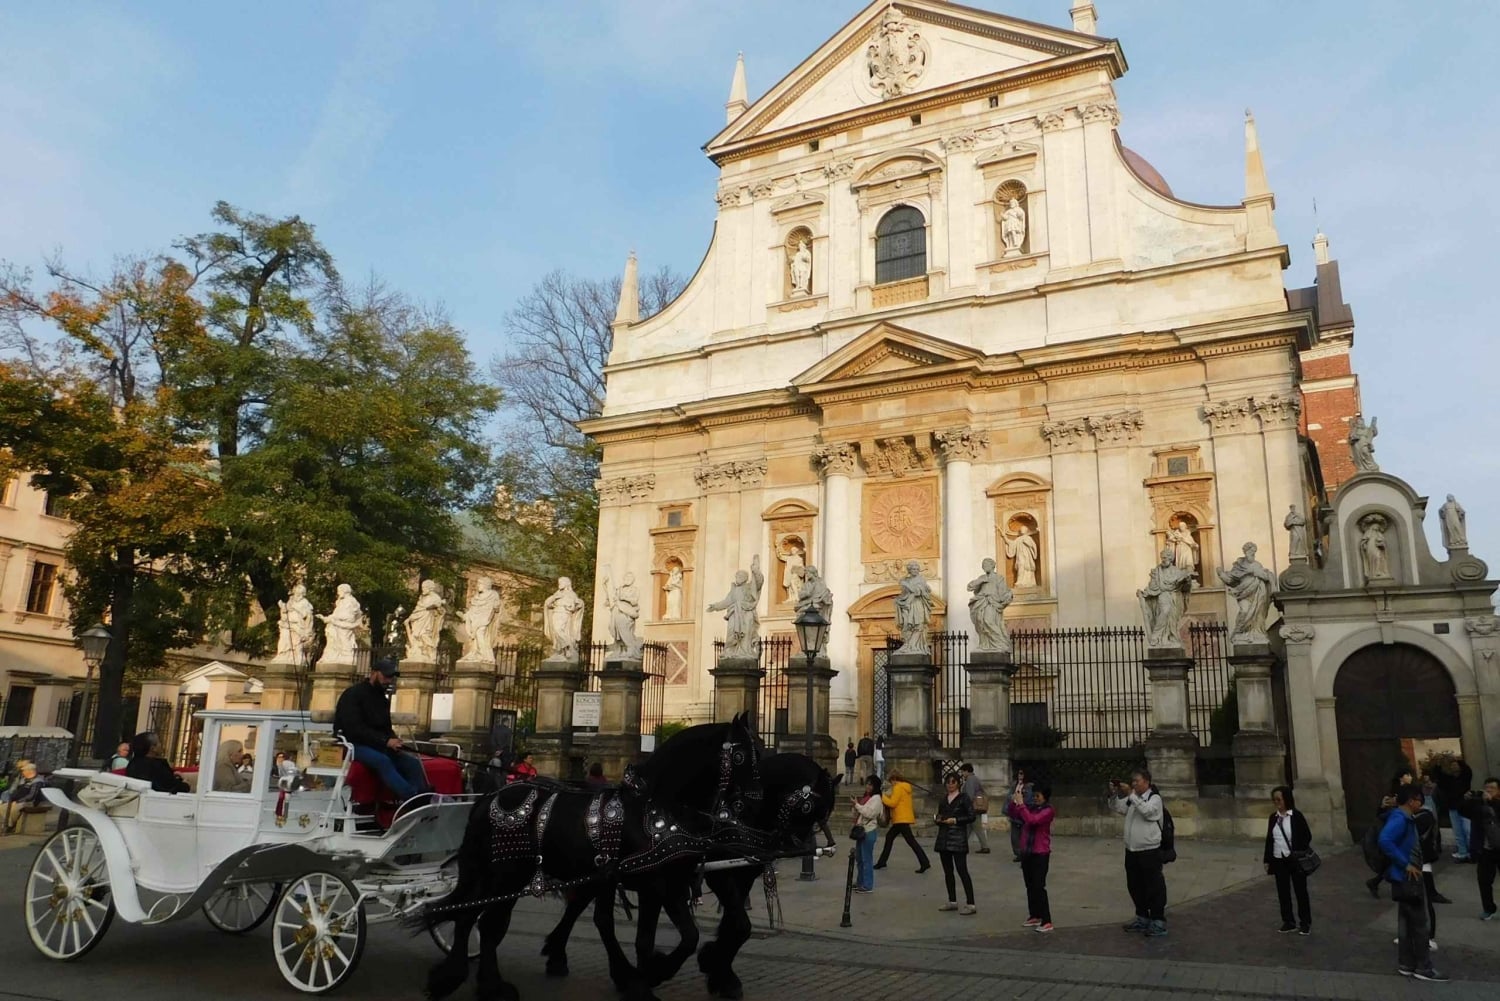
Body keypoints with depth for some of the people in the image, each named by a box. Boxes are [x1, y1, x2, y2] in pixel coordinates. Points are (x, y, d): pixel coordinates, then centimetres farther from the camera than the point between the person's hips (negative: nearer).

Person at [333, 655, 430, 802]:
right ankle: (411, 799, -47)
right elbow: (354, 729, -18)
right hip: (352, 745, -7)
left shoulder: (382, 699, 15)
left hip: (377, 746, 7)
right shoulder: (353, 694, -7)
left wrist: (394, 741, -6)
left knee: (412, 762, -16)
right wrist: (385, 741, -23)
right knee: (383, 761, -36)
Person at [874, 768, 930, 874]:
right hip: (903, 818, 10)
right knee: (889, 837, 16)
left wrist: (883, 797, -5)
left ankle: (924, 863, -13)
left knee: (911, 840, -10)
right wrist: (888, 796, 9)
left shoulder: (898, 787, -14)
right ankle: (882, 862, 23)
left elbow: (893, 803, -18)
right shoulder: (906, 786, 15)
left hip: (902, 819, -10)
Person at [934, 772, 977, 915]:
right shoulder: (943, 800, 14)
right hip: (944, 838, 6)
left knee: (962, 871, -9)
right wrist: (939, 820, -1)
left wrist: (955, 820, -17)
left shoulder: (963, 798, -3)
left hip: (958, 838, -6)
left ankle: (970, 904, -7)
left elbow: (971, 817, -9)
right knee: (948, 871, 10)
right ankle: (952, 902, 20)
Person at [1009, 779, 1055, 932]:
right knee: (1030, 886, 14)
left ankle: (1046, 922, -5)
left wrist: (1021, 804, -25)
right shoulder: (1030, 808, 8)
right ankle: (1034, 916, 25)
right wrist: (1014, 800, -10)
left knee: (1039, 887, -9)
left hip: (1040, 854, -7)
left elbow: (1032, 820, -26)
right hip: (1026, 852, 7)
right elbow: (1012, 813, 7)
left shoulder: (1048, 811, -11)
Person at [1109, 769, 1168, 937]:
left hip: (1149, 851, -7)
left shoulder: (1155, 798, -6)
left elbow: (1147, 810, -23)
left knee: (1154, 887, -3)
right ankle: (1142, 919, 28)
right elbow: (1115, 807, 13)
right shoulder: (1131, 799, 13)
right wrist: (1115, 793, -5)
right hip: (1131, 851, 7)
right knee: (1135, 886, 15)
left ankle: (1158, 922, 4)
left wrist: (1130, 794, -24)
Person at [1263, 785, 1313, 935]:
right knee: (1283, 892, 9)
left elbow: (1307, 837, -6)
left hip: (1296, 861, -5)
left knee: (1301, 891, 5)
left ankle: (1305, 923, 16)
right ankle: (1288, 922, 20)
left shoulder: (1296, 816, -9)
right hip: (1279, 861, 5)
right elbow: (1269, 839, 10)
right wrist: (1267, 860, 9)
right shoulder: (1273, 818, 5)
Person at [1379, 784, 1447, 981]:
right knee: (1418, 923, -1)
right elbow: (1385, 841, -34)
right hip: (1406, 878, -10)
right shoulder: (1399, 819, -19)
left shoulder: (1405, 818, 12)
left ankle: (1406, 964, 21)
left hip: (1408, 878, 10)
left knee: (1407, 922, 14)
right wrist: (1406, 864, -26)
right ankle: (1423, 968, 7)